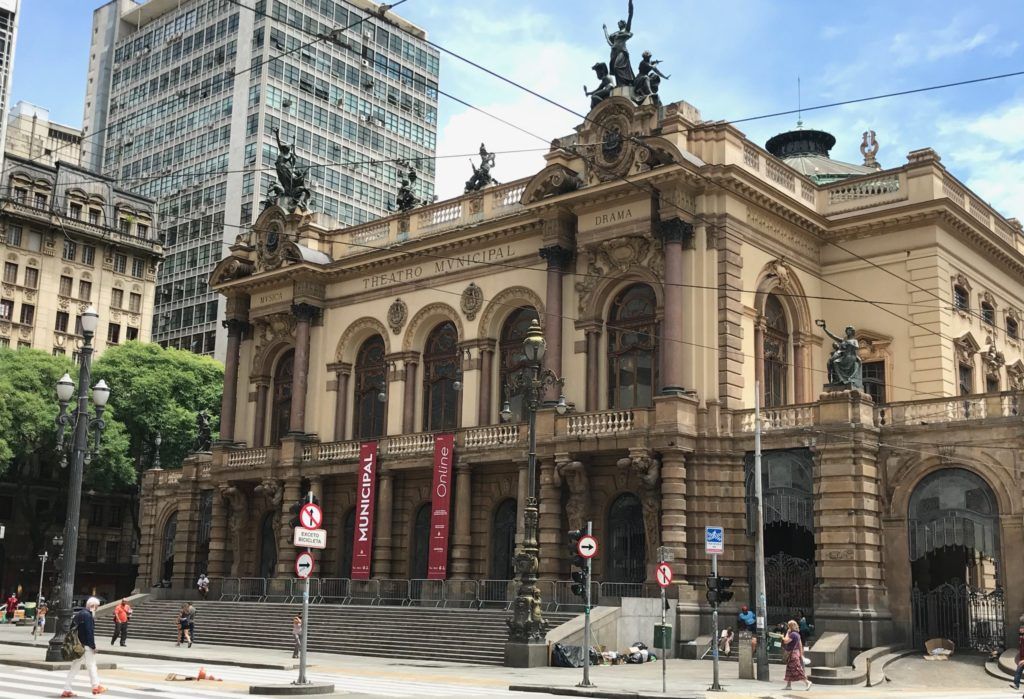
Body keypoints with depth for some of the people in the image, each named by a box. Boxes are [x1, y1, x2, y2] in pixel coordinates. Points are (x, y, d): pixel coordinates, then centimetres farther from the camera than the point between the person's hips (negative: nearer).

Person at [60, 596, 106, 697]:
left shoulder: (79, 614, 14)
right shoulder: (88, 616, -15)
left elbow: (72, 630, 17)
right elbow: (90, 632, -19)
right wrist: (93, 646, -15)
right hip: (86, 646, -9)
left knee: (74, 667, 11)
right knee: (91, 665, 5)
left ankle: (67, 689, 10)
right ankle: (96, 686, 15)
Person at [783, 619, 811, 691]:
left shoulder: (793, 634, -18)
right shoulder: (797, 634, 12)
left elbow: (785, 641, -22)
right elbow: (800, 645, 15)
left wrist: (787, 633, -13)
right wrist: (801, 654, 19)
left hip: (793, 653, -10)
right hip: (796, 652, 10)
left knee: (797, 669, -9)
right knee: (789, 669, 12)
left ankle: (807, 682, -9)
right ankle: (789, 685, 15)